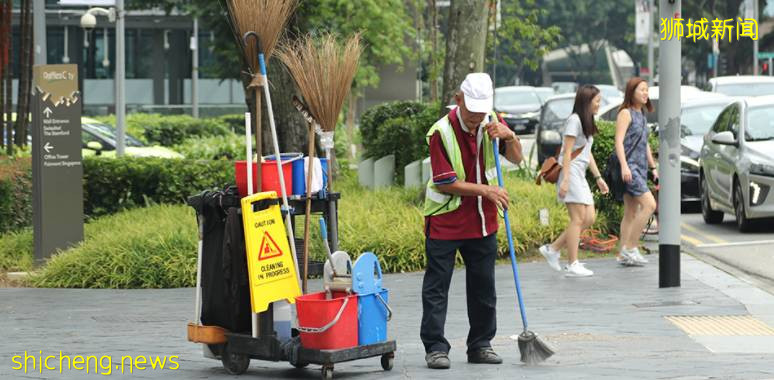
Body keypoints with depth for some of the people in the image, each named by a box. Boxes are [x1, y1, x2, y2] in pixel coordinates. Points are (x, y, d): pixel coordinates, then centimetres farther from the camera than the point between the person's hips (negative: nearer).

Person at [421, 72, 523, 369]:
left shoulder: (491, 123, 0)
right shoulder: (441, 131, -17)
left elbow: (516, 158, 3)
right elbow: (445, 183, -17)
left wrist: (509, 136, -18)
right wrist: (485, 190, -18)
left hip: (482, 222, 5)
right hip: (445, 221, -5)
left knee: (483, 287, 10)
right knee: (436, 287, -3)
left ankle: (480, 345, 20)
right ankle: (435, 347, 1)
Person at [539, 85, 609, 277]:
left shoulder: (587, 123, 19)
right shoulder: (575, 120, -10)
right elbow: (567, 152, -15)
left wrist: (598, 177, 20)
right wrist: (565, 180, -20)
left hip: (580, 175, 10)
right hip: (571, 172, -10)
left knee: (589, 218, 4)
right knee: (578, 218, -10)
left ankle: (553, 249, 10)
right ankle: (572, 265, -8)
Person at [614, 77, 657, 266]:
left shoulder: (641, 115, 18)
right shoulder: (626, 113, -8)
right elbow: (619, 141, -16)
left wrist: (653, 167, 22)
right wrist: (624, 166, -26)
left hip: (640, 168, 9)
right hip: (629, 167, -9)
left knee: (631, 213, 8)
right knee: (649, 204, -17)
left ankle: (623, 254, 10)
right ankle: (630, 247, -13)